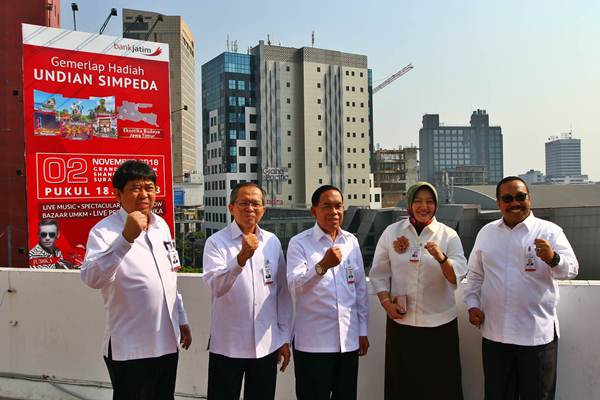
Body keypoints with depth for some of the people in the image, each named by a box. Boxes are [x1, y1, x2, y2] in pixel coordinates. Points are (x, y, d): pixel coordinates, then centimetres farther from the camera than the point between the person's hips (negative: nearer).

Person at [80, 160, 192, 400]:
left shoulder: (162, 225, 7)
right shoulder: (104, 230, -13)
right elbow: (92, 279, -31)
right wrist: (126, 238, -40)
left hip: (167, 343, 6)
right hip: (130, 349, -6)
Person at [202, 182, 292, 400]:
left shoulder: (273, 242, 4)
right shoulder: (216, 242, -6)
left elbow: (283, 293, 8)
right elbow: (216, 286, -21)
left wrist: (285, 337, 8)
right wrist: (242, 258, -35)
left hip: (267, 345, 3)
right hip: (227, 346, -3)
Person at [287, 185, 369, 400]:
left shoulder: (351, 241, 6)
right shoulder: (299, 243, -7)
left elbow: (360, 288, 10)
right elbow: (294, 286, -18)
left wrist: (363, 330, 10)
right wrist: (322, 266, -33)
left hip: (349, 339, 4)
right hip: (313, 343, -4)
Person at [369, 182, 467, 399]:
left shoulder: (448, 235, -1)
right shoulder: (391, 232, 2)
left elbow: (458, 277, -10)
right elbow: (378, 273, 6)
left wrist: (441, 258, -27)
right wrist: (386, 302, -7)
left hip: (440, 324, 0)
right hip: (400, 321, 1)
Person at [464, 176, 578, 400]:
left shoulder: (549, 231, -4)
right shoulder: (486, 232, 7)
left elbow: (571, 270, -15)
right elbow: (475, 274, 13)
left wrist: (553, 258, -35)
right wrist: (472, 304, 3)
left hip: (537, 333, -3)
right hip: (493, 333, 3)